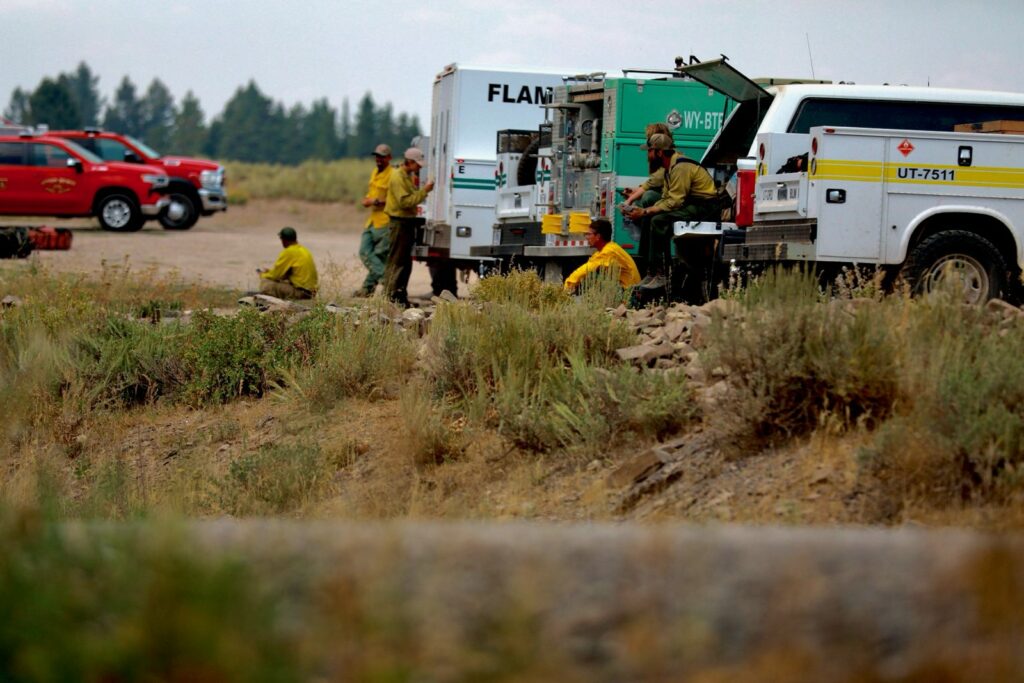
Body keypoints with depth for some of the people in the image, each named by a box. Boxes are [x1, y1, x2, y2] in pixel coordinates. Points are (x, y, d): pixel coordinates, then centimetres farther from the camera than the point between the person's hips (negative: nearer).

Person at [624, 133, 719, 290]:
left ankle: (660, 275, -25)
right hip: (690, 205, 11)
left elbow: (674, 202, -22)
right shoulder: (670, 167, 14)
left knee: (659, 221, -25)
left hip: (705, 207, -11)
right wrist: (644, 211, 2)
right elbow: (665, 199, 18)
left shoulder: (680, 167, -19)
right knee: (649, 219, 3)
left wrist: (645, 212, -18)